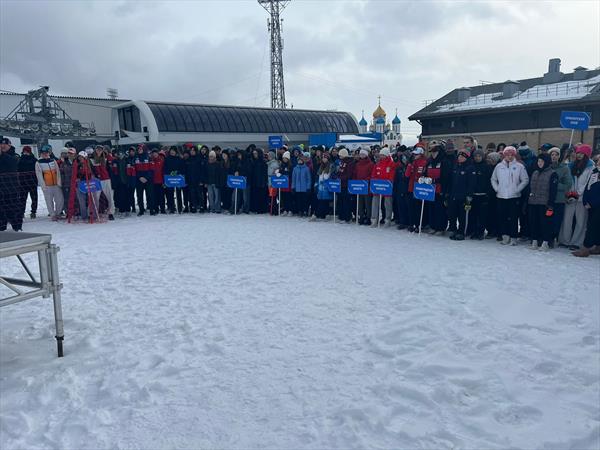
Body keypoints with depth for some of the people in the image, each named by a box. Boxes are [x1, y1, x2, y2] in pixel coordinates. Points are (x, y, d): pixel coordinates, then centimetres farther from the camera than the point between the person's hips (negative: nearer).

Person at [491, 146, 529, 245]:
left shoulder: (519, 166, -1)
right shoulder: (499, 166, 8)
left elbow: (525, 180, 1)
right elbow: (493, 179, 16)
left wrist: (517, 189, -6)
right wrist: (497, 188, 4)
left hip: (514, 196, -3)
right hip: (501, 196, 3)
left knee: (513, 218, -2)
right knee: (502, 217, 5)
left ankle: (513, 237, 4)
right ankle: (505, 236, 15)